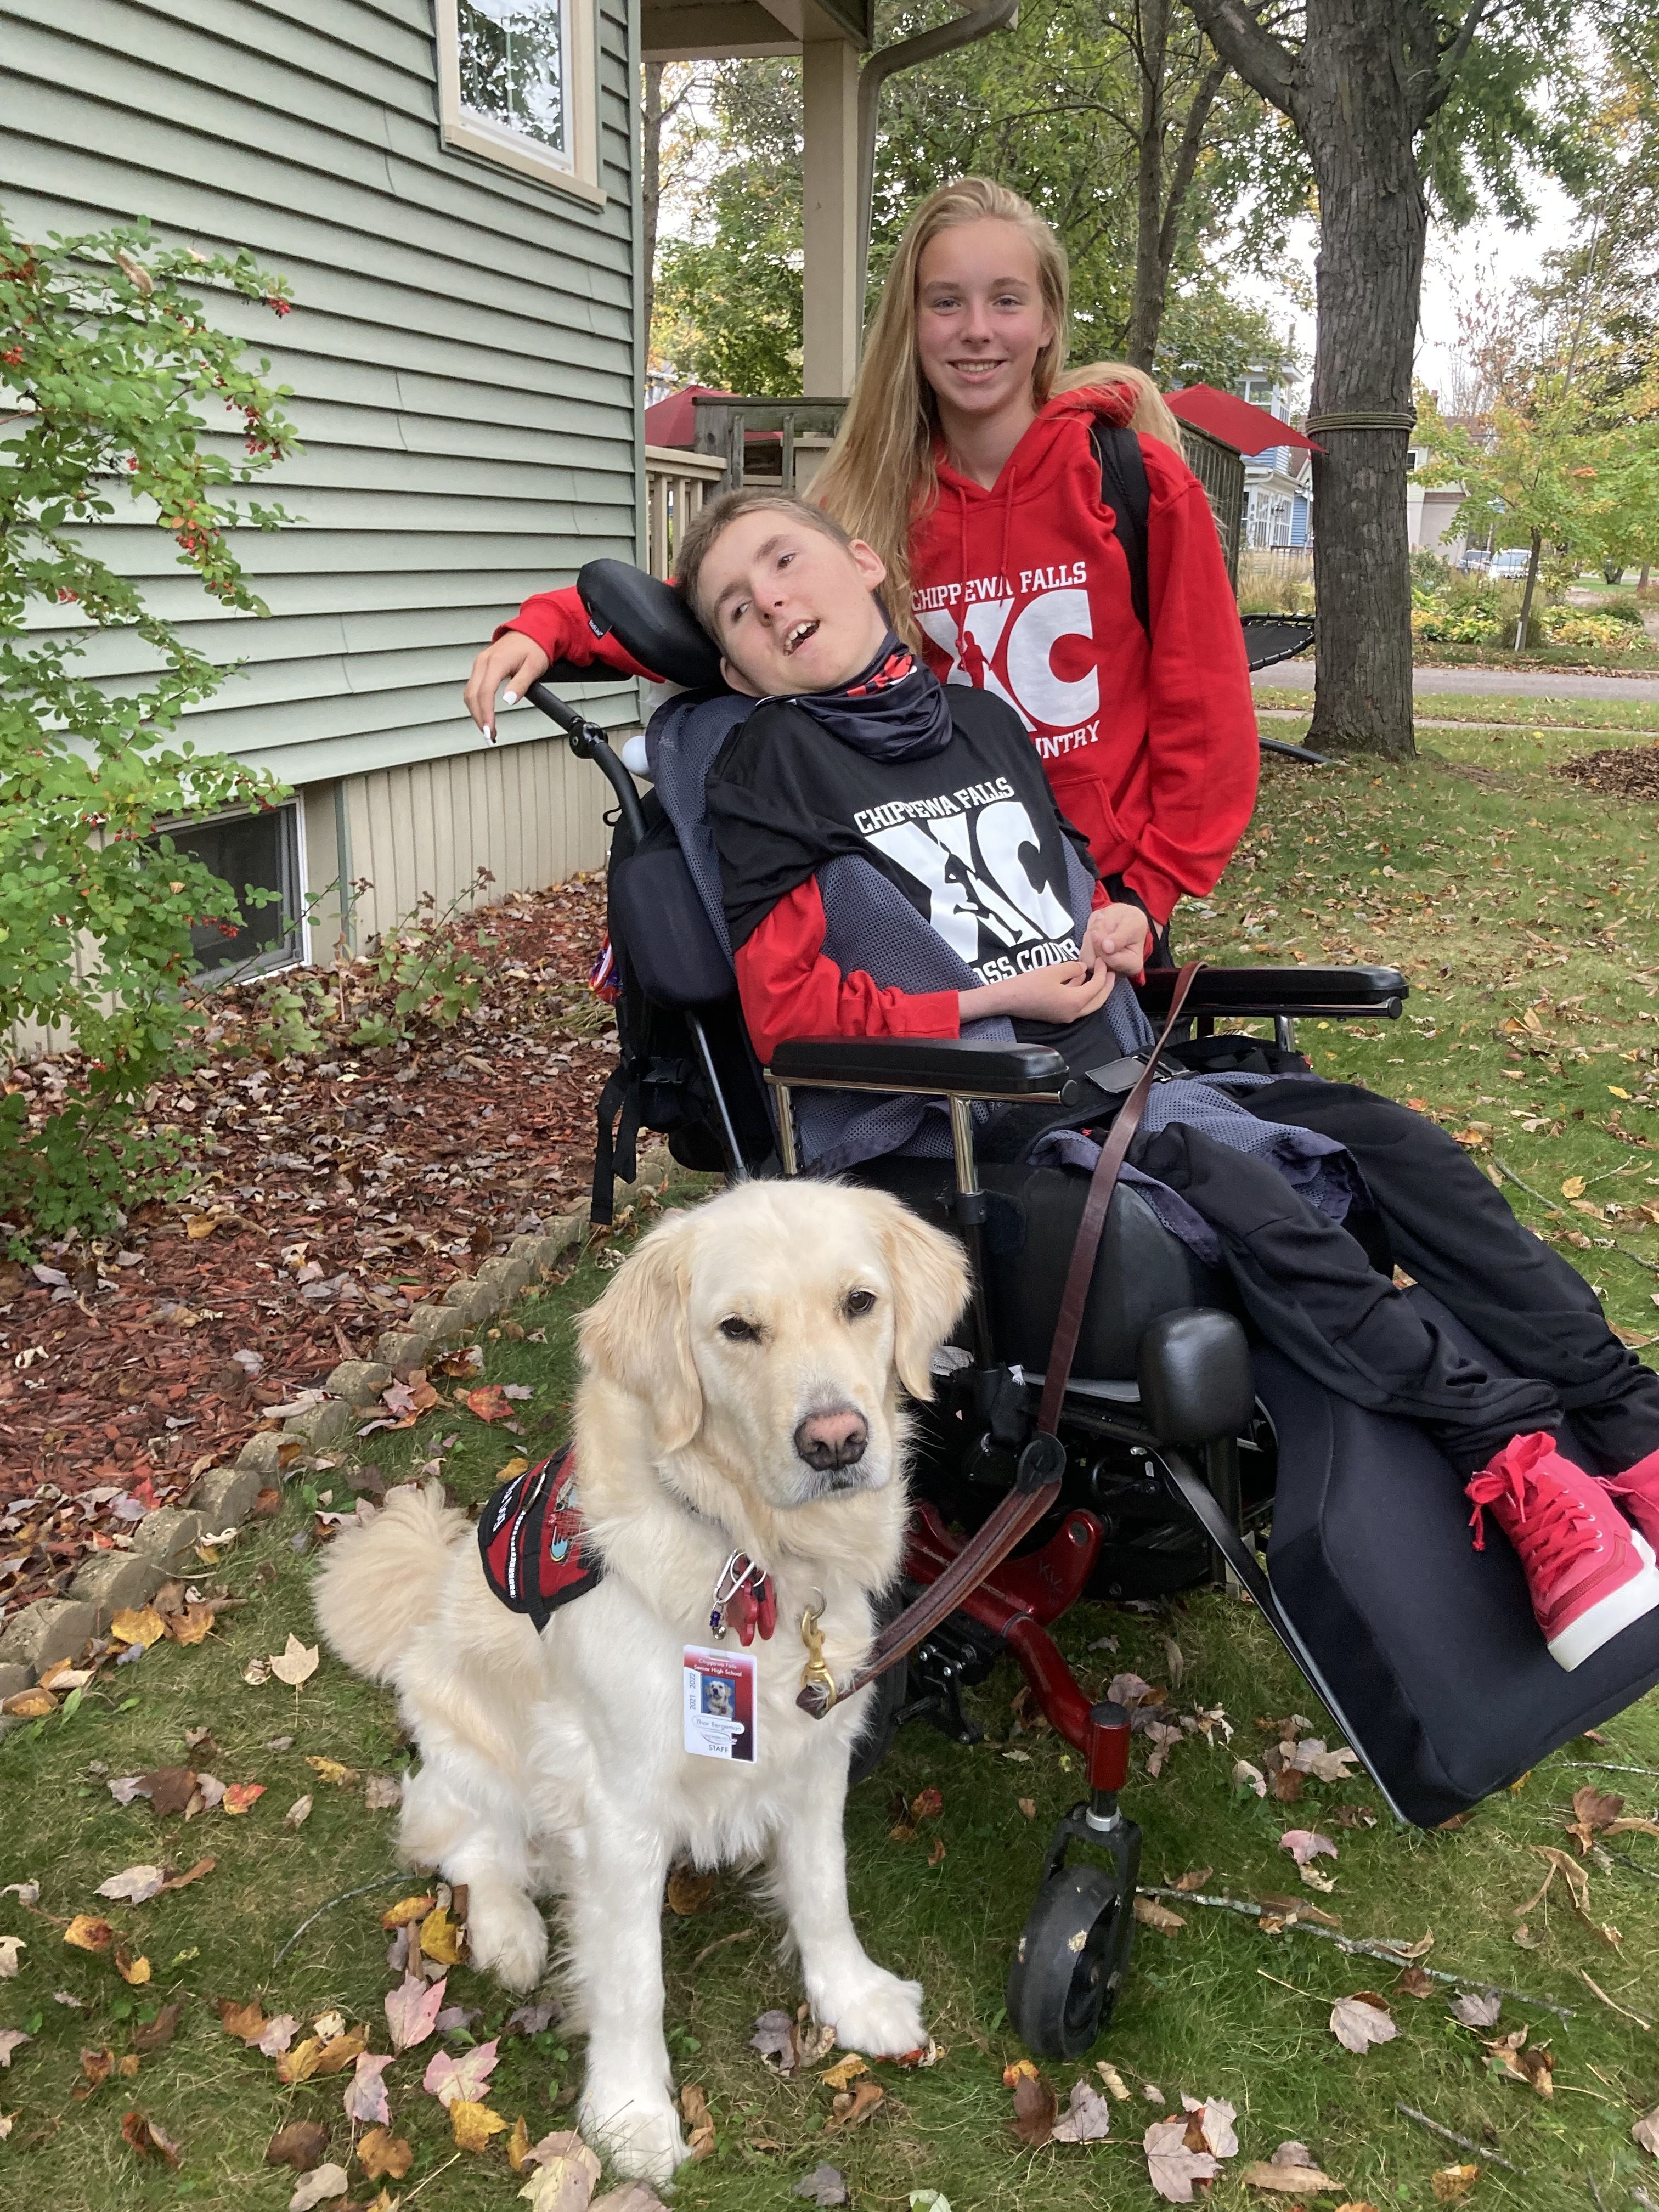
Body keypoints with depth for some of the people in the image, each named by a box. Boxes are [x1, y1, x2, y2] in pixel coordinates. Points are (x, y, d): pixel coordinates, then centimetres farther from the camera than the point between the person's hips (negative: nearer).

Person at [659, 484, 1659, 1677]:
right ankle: (1510, 1454, -31)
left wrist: (1119, 922, 7)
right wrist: (997, 1000, -11)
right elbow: (788, 1014, -8)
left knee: (1386, 1134, -11)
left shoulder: (982, 717, 18)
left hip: (1118, 1073, 7)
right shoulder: (772, 760, 0)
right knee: (1221, 1175, -32)